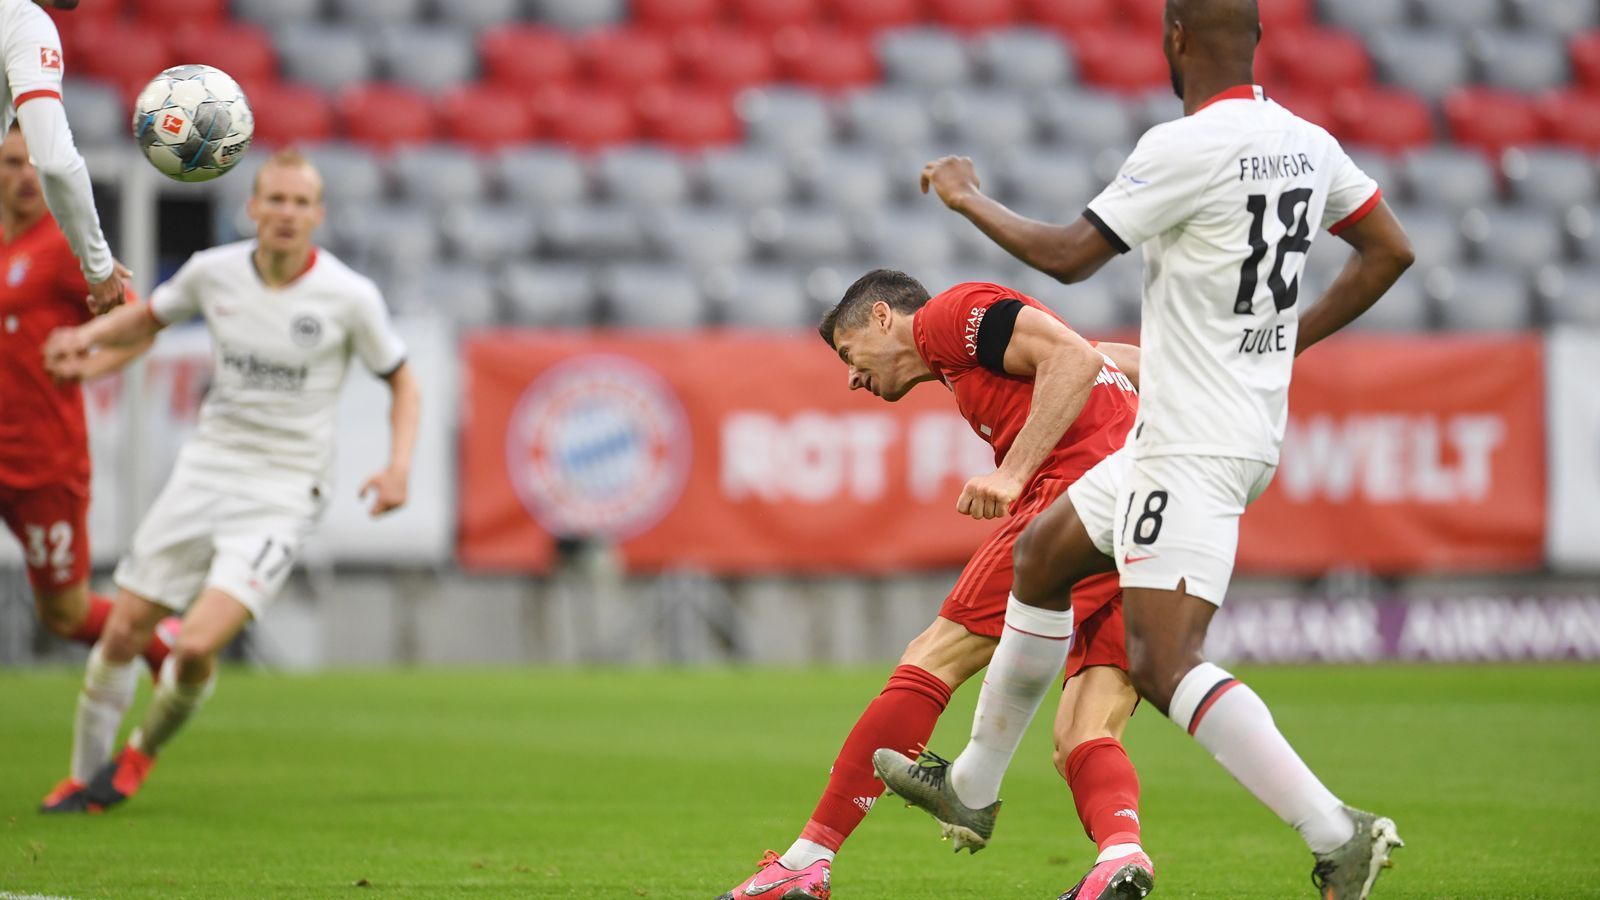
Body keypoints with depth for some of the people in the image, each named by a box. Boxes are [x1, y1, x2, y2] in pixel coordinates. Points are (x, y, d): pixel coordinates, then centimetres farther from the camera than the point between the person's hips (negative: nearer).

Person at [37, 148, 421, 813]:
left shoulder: (350, 297, -11)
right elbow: (149, 316, 17)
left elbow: (401, 382, 2)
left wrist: (399, 465, -13)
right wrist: (87, 335, -2)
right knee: (123, 631, 2)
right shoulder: (214, 271, -2)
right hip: (207, 465, 4)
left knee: (196, 647, -18)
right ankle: (85, 777, 23)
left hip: (284, 490, -4)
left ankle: (144, 752, 12)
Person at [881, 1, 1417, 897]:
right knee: (1041, 557, 23)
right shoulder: (1308, 144, 6)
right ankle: (975, 785, 34)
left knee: (1165, 664, -16)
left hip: (1194, 448, -10)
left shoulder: (1184, 149, -19)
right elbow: (1391, 252, 16)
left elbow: (1068, 255, -13)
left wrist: (969, 198, 4)